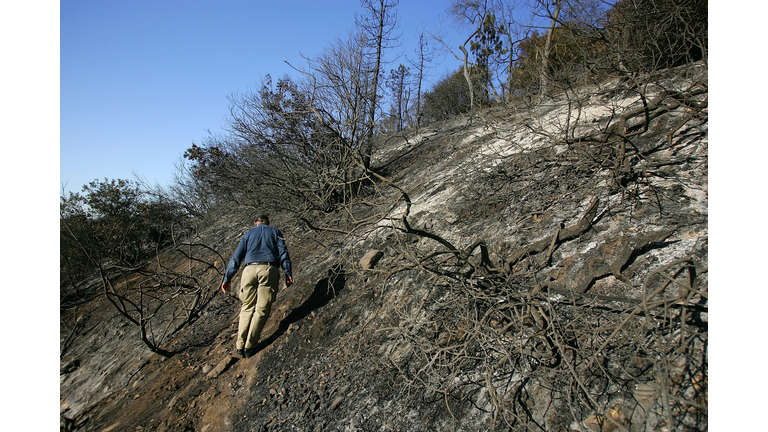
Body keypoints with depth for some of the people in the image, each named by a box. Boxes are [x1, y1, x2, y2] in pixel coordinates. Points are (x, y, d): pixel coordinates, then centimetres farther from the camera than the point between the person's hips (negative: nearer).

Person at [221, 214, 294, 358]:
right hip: (269, 270, -2)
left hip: (250, 269, 2)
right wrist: (288, 274, 5)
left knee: (247, 307, 12)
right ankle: (250, 346, -2)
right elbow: (283, 253, 7)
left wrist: (227, 279, 17)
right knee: (262, 309, 1)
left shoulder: (248, 234, 23)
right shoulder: (275, 232, 19)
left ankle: (241, 345, 5)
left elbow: (236, 257, 17)